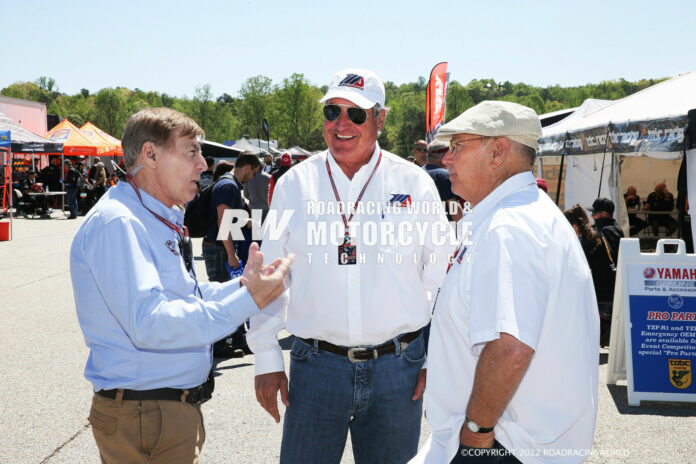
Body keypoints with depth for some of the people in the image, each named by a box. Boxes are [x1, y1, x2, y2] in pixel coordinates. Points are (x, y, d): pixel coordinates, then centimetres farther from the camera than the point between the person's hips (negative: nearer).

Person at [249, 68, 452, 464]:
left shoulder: (414, 183, 1)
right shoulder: (295, 184, 4)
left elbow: (441, 278, 5)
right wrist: (267, 359, 5)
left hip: (398, 369, 0)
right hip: (315, 366, 1)